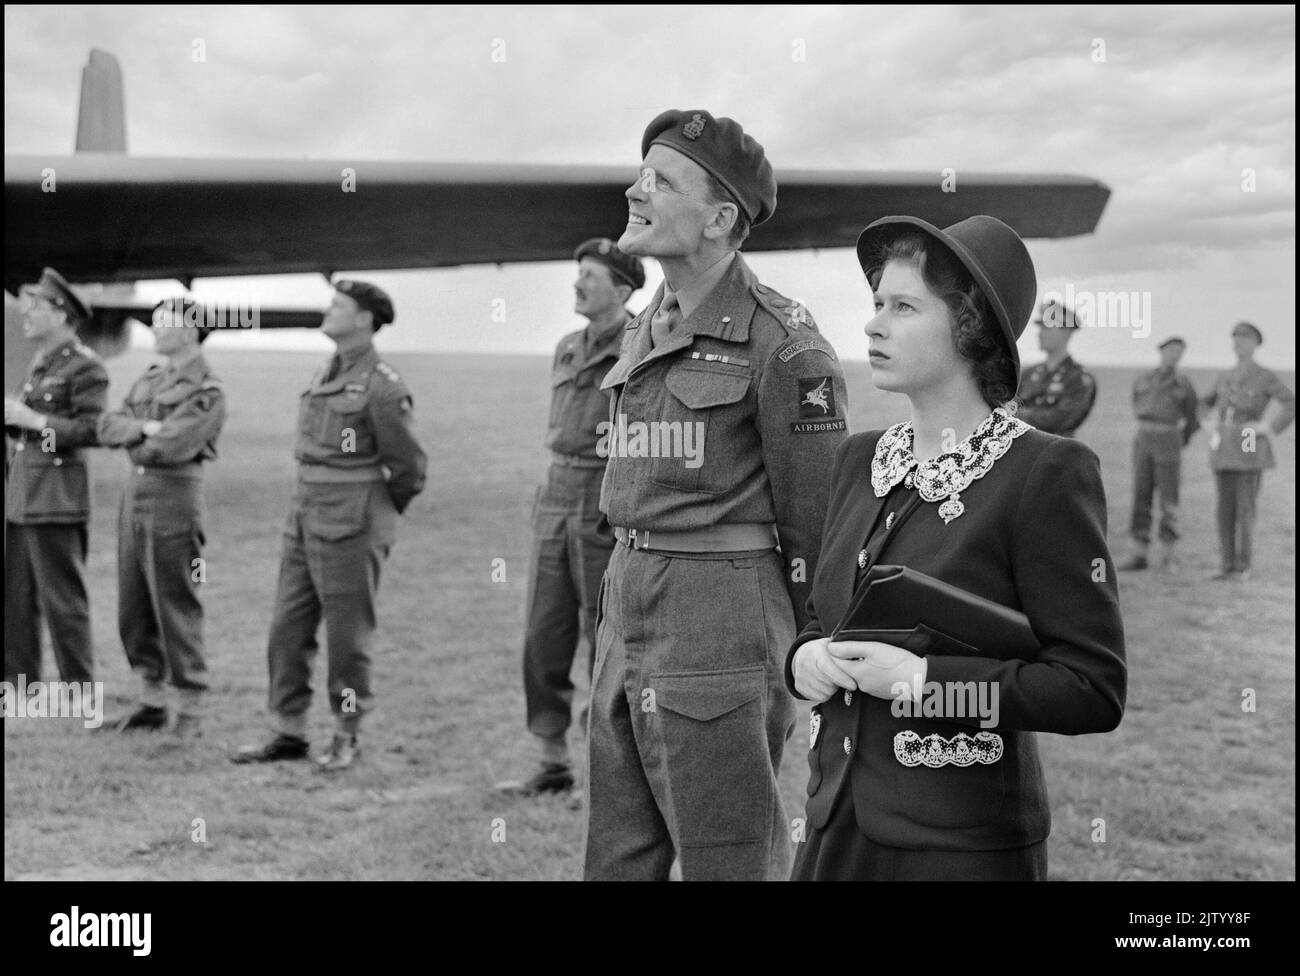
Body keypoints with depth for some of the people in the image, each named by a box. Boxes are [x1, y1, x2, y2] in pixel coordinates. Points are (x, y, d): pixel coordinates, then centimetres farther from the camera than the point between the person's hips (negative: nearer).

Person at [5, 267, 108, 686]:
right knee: (15, 600, 12)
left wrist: (31, 419, -18)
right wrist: (13, 418, 6)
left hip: (55, 500, -9)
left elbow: (91, 430, -17)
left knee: (63, 602, -3)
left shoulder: (85, 366, -10)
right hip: (19, 499, 9)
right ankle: (20, 680, 20)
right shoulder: (40, 364, 17)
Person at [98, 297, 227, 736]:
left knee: (177, 612, -2)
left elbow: (169, 448, -22)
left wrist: (133, 442, -4)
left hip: (175, 499, -8)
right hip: (135, 496, 8)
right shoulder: (150, 379, 14)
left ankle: (190, 712, 8)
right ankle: (152, 703, 24)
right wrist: (144, 428, -13)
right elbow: (108, 426, 4)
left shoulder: (208, 392, -11)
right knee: (133, 611, 12)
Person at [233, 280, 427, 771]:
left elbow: (409, 466, -8)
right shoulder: (325, 375, 11)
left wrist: (379, 513, 4)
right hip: (304, 518, 8)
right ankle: (289, 733, 19)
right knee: (287, 629, 9)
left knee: (347, 635, 3)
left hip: (351, 527, -8)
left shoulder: (382, 386, -13)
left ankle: (347, 736, 17)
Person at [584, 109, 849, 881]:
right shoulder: (648, 333, 12)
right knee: (617, 861, 14)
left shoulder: (782, 345, -12)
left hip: (722, 634, -8)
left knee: (730, 863, 4)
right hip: (630, 619, 8)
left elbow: (818, 527, -9)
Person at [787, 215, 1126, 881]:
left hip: (964, 844, -5)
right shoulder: (861, 460, 6)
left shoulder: (1046, 472, -12)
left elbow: (1095, 691, -14)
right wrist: (805, 657, -5)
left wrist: (921, 679, -19)